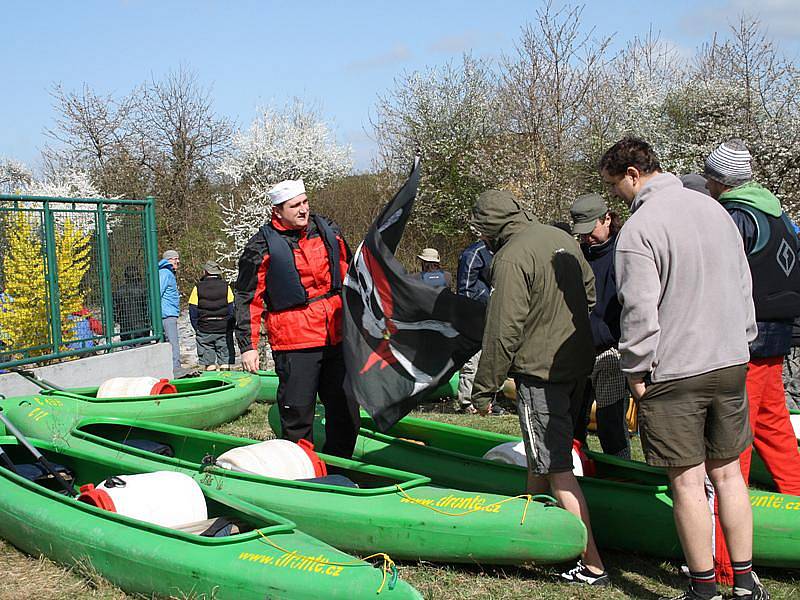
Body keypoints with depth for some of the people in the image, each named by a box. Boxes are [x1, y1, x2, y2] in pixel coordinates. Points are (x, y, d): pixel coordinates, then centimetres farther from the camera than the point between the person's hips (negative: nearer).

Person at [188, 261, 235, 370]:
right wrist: (230, 329, 9)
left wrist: (197, 329, 9)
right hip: (224, 330, 0)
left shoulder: (198, 288, -2)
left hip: (204, 330, 0)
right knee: (225, 362, 3)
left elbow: (193, 312, -1)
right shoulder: (226, 287, -1)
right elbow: (232, 310, 0)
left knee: (209, 364, 3)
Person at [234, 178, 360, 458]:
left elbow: (348, 275, 21)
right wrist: (247, 346, -6)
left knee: (345, 408, 11)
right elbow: (246, 298, -2)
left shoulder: (329, 231, 9)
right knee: (297, 413, 0)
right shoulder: (262, 247, -6)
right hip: (293, 343, -5)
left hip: (337, 337, 5)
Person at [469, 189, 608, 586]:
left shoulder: (511, 258, -17)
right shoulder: (562, 238, 8)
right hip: (577, 363, 9)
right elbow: (589, 290, 20)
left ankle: (592, 565, -4)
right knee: (541, 453, 22)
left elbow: (503, 332, -18)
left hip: (539, 371, -9)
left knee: (557, 469, -5)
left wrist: (484, 388, -10)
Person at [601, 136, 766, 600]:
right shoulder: (713, 207, 8)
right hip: (731, 363, 7)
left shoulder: (639, 228, -15)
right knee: (727, 472, 15)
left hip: (673, 372, -7)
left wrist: (636, 371, -7)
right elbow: (743, 283, 16)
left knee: (687, 480, 3)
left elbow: (640, 311, -18)